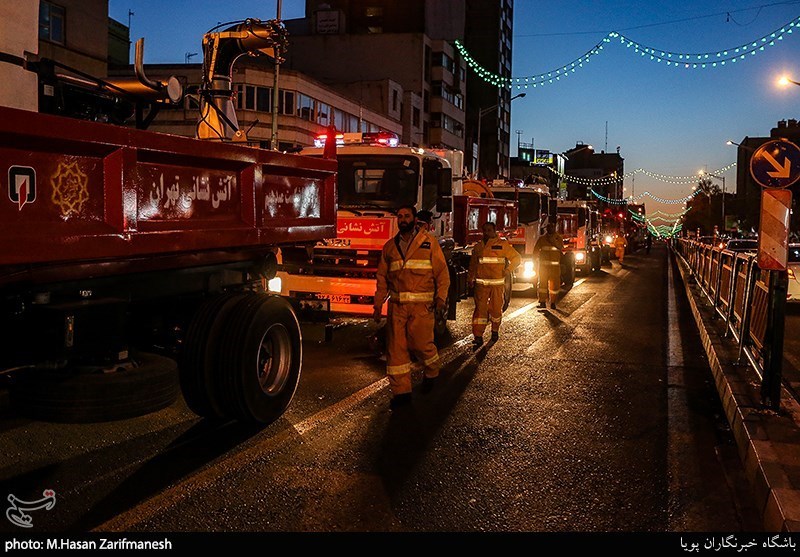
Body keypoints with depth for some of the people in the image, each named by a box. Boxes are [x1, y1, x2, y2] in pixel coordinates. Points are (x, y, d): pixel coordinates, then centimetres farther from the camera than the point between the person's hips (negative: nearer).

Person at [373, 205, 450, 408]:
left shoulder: (429, 242, 2)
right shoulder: (390, 247, 13)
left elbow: (442, 272, -1)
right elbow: (382, 278, 16)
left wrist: (441, 297, -13)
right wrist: (378, 305, 11)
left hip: (422, 306, -3)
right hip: (397, 306, 3)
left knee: (422, 344, 0)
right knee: (396, 348, 0)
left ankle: (432, 373, 31)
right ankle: (401, 391, 8)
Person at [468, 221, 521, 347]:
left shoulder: (503, 245, 2)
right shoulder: (478, 247, 12)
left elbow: (516, 258, 7)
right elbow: (473, 264, 19)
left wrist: (507, 270, -3)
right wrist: (470, 278, 11)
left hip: (497, 284, -1)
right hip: (481, 284, 2)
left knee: (496, 308, 6)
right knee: (480, 308, -6)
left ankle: (495, 331, 28)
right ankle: (478, 336, -6)